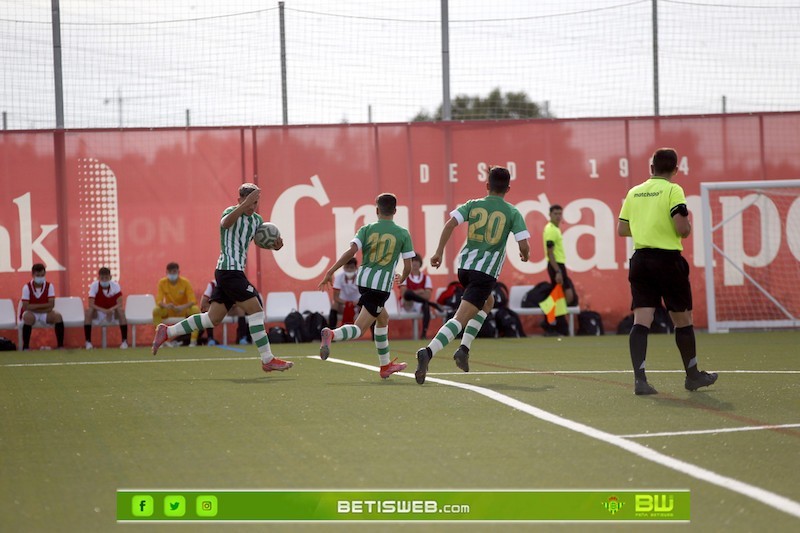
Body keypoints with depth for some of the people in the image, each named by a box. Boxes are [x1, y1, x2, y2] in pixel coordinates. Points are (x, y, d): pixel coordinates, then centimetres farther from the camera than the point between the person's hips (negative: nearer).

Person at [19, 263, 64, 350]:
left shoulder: (49, 286, -6)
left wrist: (34, 307, -19)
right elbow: (25, 307, -19)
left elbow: (51, 305, -13)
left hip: (45, 314, 3)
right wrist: (43, 306, -18)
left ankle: (60, 345, -16)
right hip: (31, 314, -3)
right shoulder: (27, 287, -13)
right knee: (28, 317, -37)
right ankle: (25, 346, -28)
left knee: (57, 316, -25)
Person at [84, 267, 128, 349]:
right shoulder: (94, 285, -17)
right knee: (88, 311, -31)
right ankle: (88, 341, -22)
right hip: (98, 313, 0)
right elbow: (91, 304, -24)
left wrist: (111, 310, -39)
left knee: (121, 311, -31)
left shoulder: (115, 285, -16)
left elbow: (120, 304, -20)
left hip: (112, 313, 0)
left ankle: (124, 341, -21)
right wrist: (103, 310, -38)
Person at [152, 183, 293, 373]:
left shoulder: (257, 220, 14)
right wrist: (244, 205, -46)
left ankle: (167, 332, 20)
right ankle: (268, 360, -9)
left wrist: (275, 244, 6)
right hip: (229, 270, -9)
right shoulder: (232, 211, -9)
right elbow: (225, 223, -33)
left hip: (234, 272, 9)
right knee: (255, 311, -12)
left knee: (213, 318, 11)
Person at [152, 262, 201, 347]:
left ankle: (193, 340, -28)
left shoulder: (185, 282, -14)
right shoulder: (162, 282, -11)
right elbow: (158, 301, -15)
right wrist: (165, 305, -39)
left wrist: (183, 307, -40)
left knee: (196, 310, -32)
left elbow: (192, 301, -18)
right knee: (156, 311, -30)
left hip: (184, 310, -1)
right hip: (169, 311, 1)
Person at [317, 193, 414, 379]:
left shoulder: (367, 229, 6)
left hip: (363, 279, 4)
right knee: (359, 329, -8)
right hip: (382, 283, -4)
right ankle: (331, 335, -40)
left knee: (383, 318, 27)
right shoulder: (403, 234, 2)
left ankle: (386, 365, 33)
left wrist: (330, 272, -9)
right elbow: (408, 266, 1)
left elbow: (351, 251, -9)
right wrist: (402, 279, 24)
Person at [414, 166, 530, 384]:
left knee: (488, 303, 32)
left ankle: (464, 348, 17)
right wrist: (525, 255, 18)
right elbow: (523, 245, -4)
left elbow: (450, 223, -6)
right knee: (461, 318, -13)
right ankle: (428, 352, -35)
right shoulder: (512, 213, 2)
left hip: (465, 266, 5)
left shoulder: (473, 205, 10)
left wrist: (439, 251, -3)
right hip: (486, 270, -5)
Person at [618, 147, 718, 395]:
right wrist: (688, 227, 7)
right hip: (668, 259, -4)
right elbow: (682, 228, -16)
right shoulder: (673, 190, -6)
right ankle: (692, 375, 23)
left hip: (640, 260, 4)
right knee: (683, 319, 11)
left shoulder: (634, 192, 10)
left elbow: (622, 229, 14)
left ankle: (639, 377, -16)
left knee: (641, 320, -3)